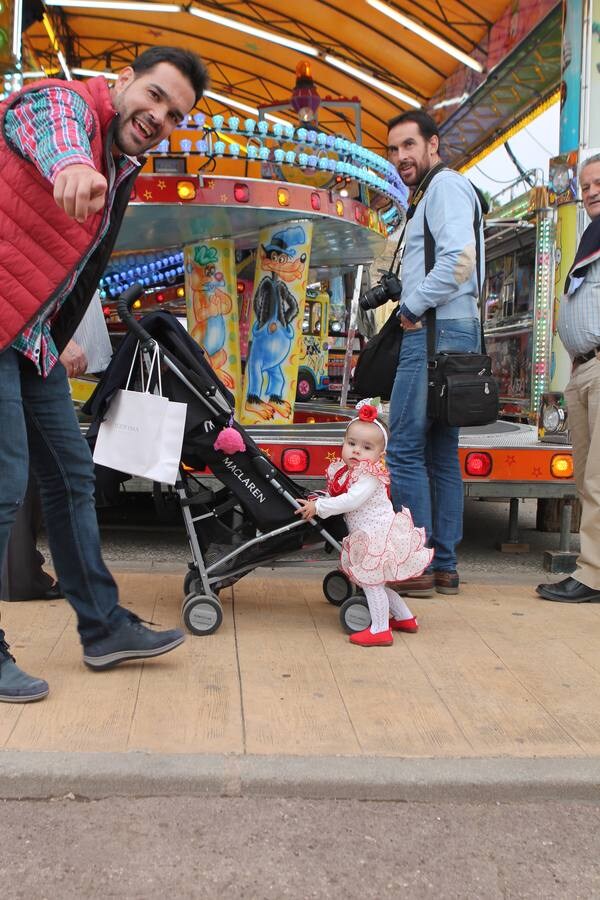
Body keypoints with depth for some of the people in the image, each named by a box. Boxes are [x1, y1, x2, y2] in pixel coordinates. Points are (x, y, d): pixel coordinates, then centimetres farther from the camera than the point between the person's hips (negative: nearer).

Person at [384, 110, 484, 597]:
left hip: (436, 332, -11)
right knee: (440, 453, 9)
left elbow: (458, 258, -20)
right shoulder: (431, 193, 27)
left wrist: (413, 306, -12)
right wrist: (411, 304, 11)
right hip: (445, 333, 11)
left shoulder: (446, 184, -4)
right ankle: (444, 566, 14)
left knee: (406, 450, -11)